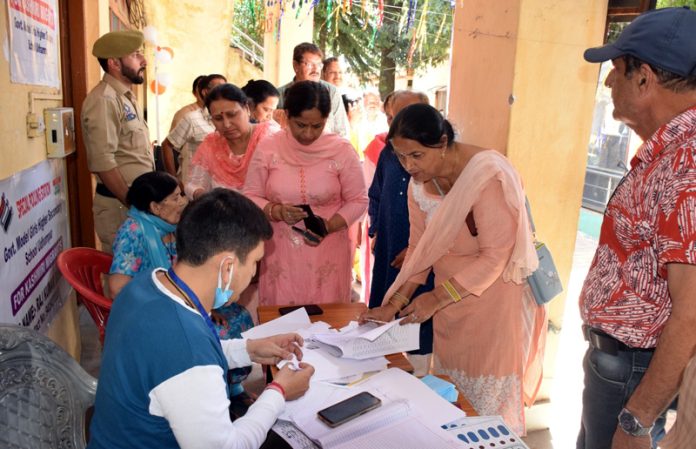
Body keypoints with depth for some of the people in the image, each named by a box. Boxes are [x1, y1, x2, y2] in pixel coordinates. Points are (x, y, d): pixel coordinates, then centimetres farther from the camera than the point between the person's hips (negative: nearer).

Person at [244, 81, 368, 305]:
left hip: (328, 251, -1)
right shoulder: (268, 148, -3)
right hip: (281, 250, 1)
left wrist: (329, 226, -16)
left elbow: (358, 200, -1)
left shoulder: (342, 150, -6)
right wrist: (276, 211, -18)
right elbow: (250, 196, 2)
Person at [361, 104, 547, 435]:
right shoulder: (419, 181, -3)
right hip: (449, 301, 6)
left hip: (495, 298, -6)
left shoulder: (488, 174, -23)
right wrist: (394, 305, -7)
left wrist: (436, 298, -21)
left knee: (489, 399, 7)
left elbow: (495, 256, -21)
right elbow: (418, 248, 2)